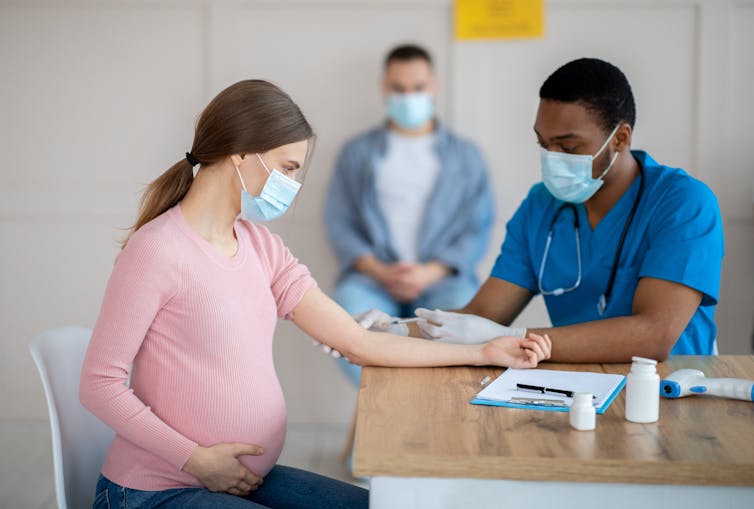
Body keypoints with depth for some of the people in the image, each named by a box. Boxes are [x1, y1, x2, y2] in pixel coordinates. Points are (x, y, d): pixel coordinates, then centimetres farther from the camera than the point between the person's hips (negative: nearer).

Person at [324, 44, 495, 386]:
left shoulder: (465, 156, 17)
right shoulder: (357, 152, 18)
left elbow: (479, 228, 8)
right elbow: (338, 221, 9)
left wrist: (431, 273, -9)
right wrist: (378, 271, -8)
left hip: (442, 278, 0)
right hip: (372, 277, 1)